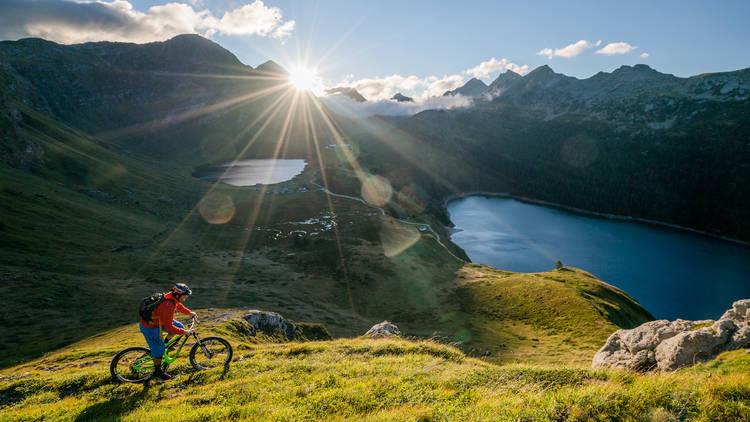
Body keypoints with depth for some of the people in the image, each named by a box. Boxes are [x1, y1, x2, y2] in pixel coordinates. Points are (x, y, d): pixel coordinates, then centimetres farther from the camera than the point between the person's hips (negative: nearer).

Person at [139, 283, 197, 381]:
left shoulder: (172, 296, -8)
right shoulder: (168, 305, -35)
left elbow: (178, 305, 17)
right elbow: (168, 327, -35)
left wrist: (189, 312, 14)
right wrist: (184, 332, -30)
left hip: (158, 320, 9)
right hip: (149, 326, -9)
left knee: (179, 326, 4)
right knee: (159, 349, -4)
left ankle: (165, 343, 22)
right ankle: (157, 371, 15)